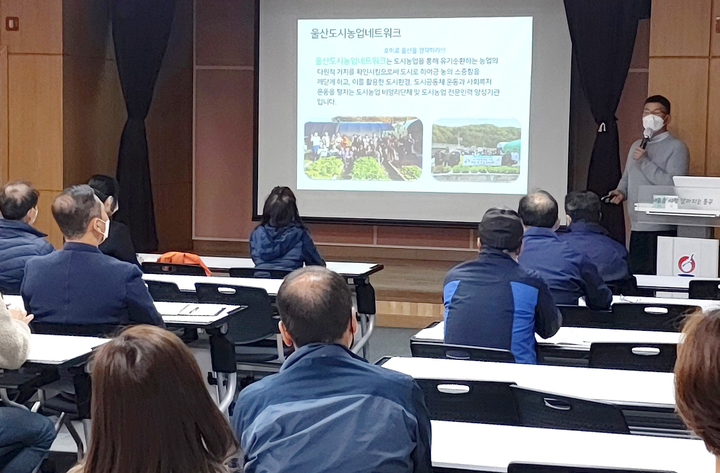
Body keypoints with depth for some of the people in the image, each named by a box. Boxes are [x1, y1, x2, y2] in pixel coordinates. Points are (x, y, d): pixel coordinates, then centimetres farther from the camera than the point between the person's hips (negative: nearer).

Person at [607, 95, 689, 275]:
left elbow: (674, 186, -15)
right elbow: (627, 178, 29)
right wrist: (621, 192, 7)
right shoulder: (636, 146, 19)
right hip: (636, 228, 7)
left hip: (661, 229, -7)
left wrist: (645, 162, -15)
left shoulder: (676, 148, -4)